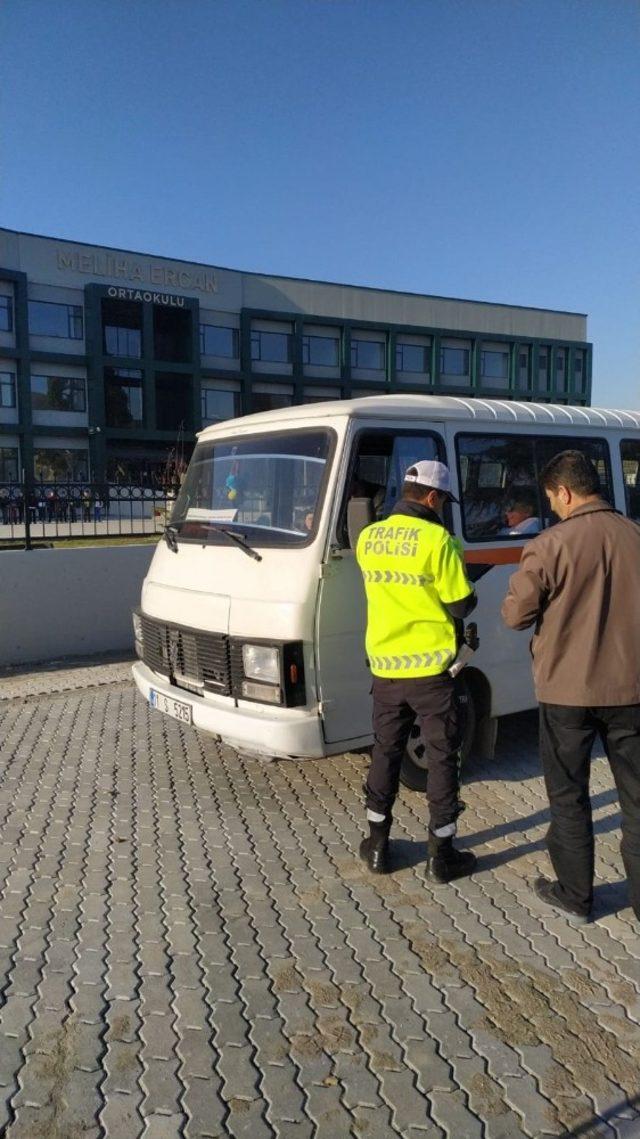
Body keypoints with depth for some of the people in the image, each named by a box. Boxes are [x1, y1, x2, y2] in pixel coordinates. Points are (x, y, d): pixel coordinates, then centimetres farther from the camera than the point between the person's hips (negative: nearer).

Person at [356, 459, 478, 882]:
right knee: (443, 756, 9)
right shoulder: (437, 539, -15)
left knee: (386, 752, 17)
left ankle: (378, 847, 26)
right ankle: (441, 855, 17)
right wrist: (467, 596, 10)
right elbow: (461, 605, -11)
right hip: (431, 667, -5)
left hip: (385, 667, 5)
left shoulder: (368, 538, 3)